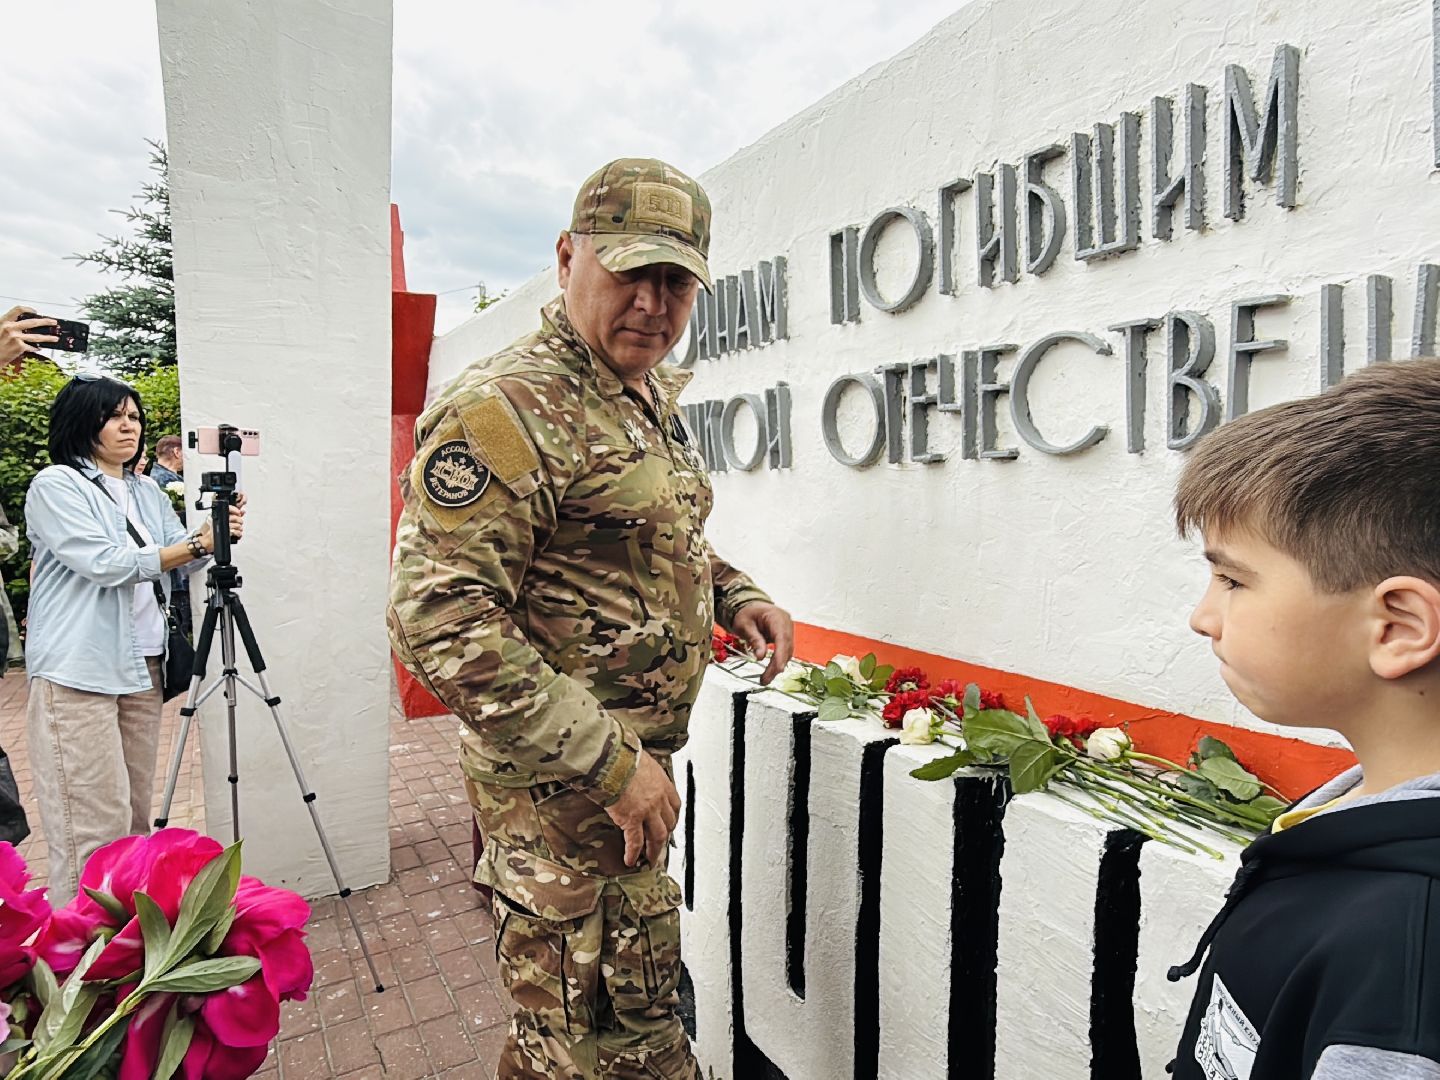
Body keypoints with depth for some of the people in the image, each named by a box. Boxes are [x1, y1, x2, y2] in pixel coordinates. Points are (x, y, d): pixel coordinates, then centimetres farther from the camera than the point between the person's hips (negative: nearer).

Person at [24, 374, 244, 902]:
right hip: (78, 671, -7)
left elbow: (176, 556, 11)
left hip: (142, 665, 7)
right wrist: (195, 546, -19)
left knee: (136, 812, 13)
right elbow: (103, 563, -16)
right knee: (95, 824, -7)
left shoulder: (147, 492, 16)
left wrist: (214, 534, -9)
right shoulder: (55, 485, -5)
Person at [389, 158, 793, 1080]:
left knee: (647, 993, 27)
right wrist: (608, 763, -25)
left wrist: (734, 595, 2)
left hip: (634, 760, 9)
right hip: (558, 783, -9)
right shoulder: (505, 408, -21)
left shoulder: (651, 401, 9)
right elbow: (437, 617, -26)